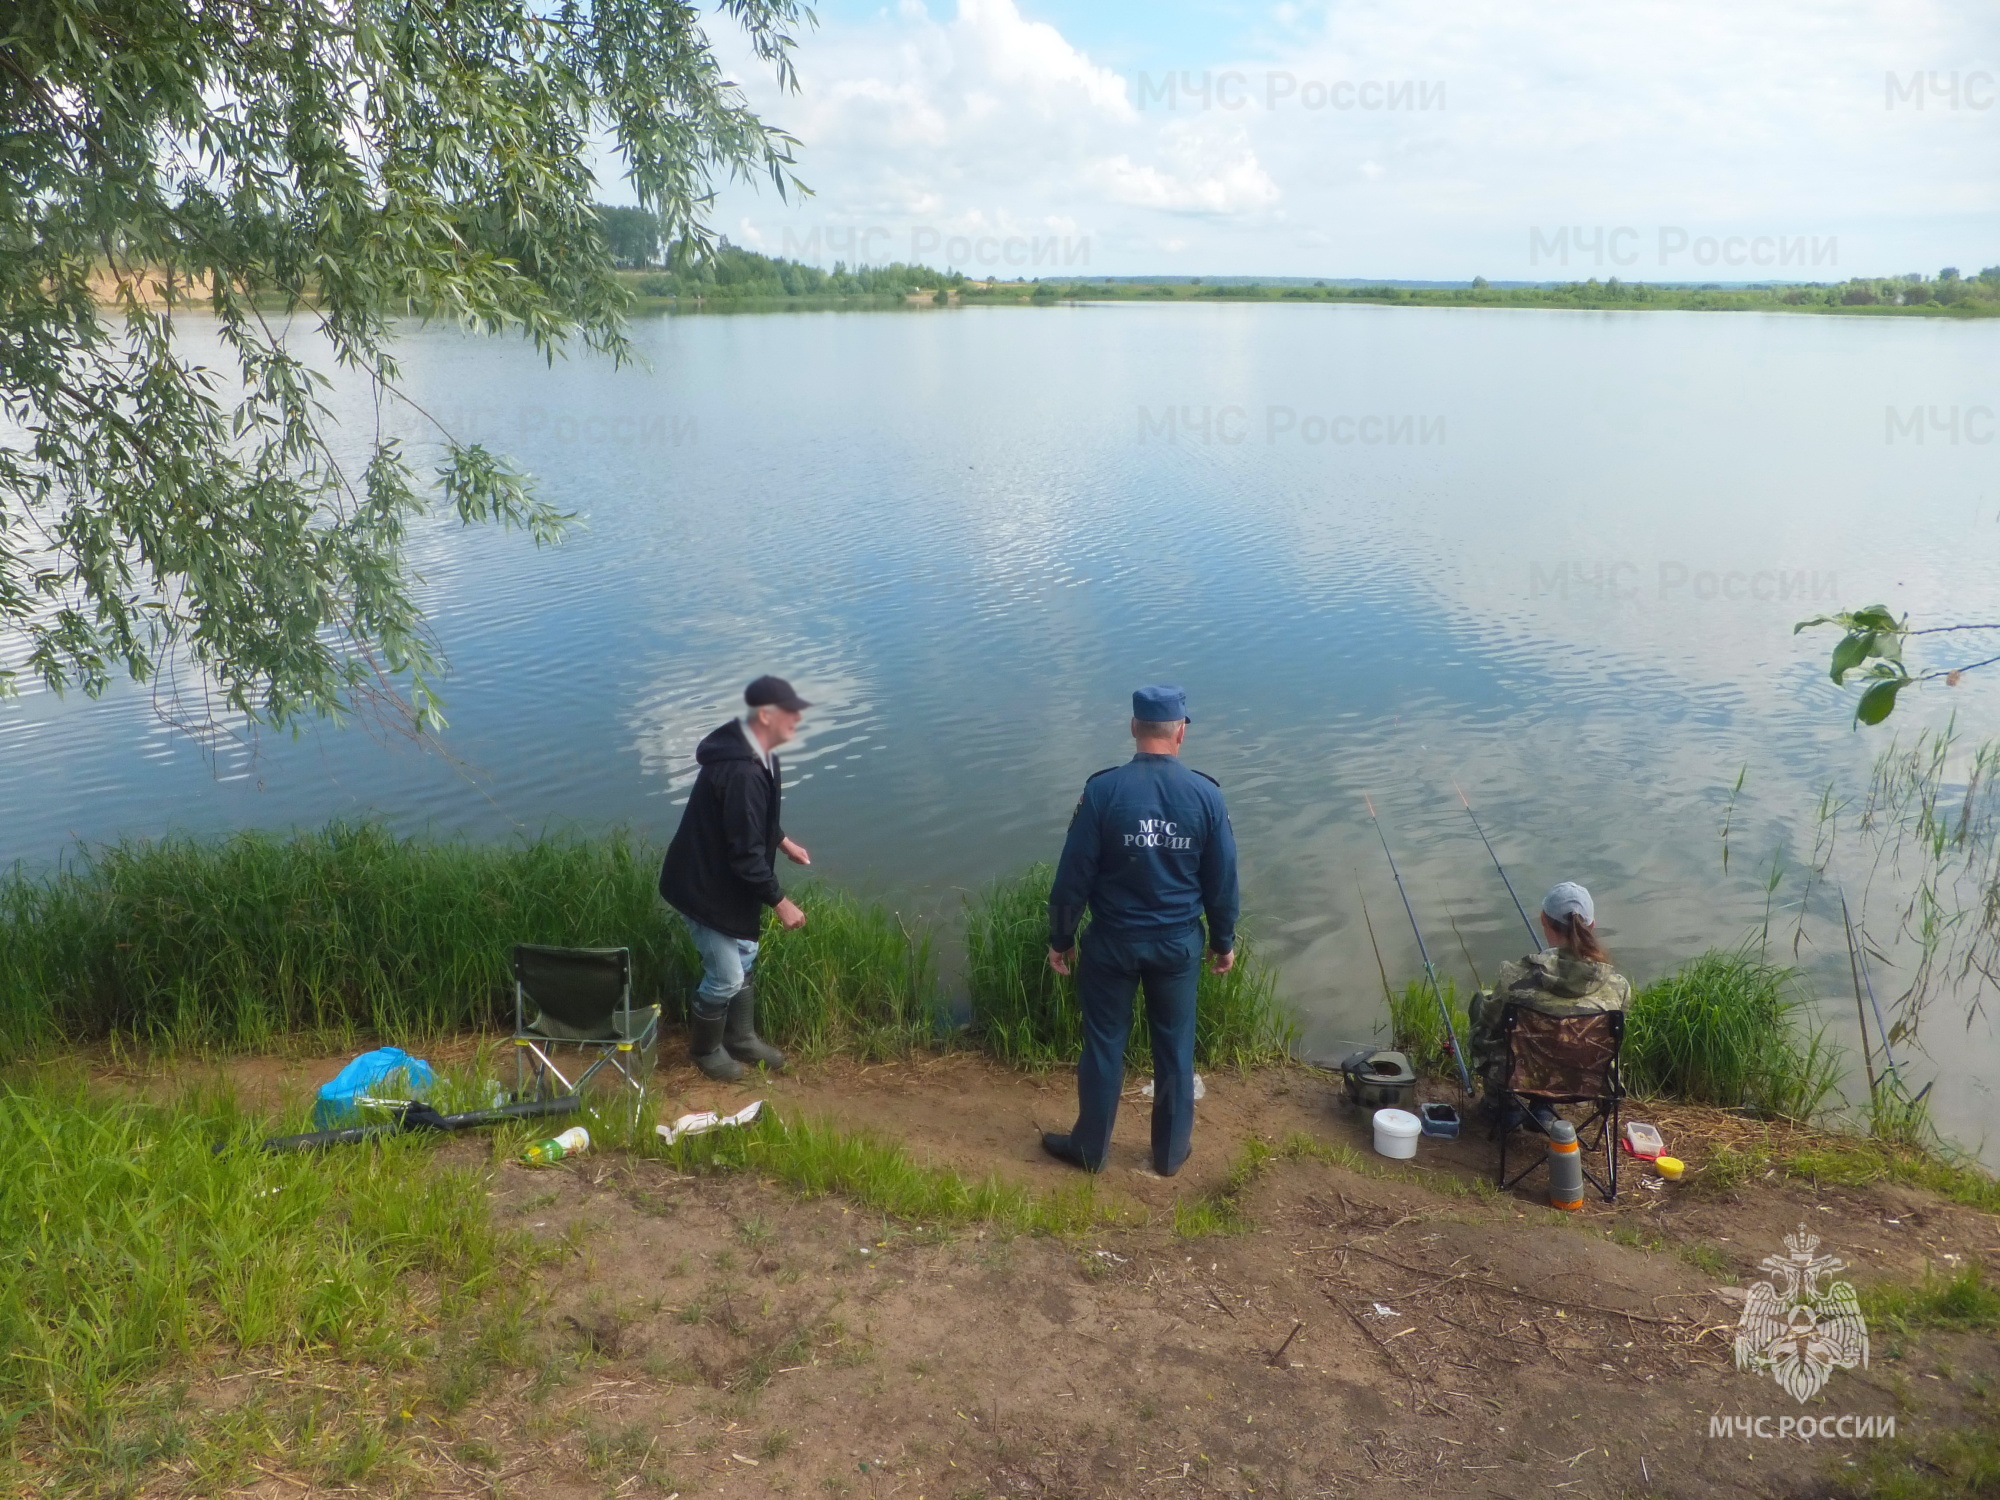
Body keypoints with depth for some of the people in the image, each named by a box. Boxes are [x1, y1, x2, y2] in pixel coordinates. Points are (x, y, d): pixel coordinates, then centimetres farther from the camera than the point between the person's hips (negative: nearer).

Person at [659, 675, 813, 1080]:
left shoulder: (754, 754, -1)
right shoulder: (741, 772, -33)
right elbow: (745, 853, -29)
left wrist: (782, 841, 16)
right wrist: (780, 901, -22)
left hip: (726, 880, 10)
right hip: (705, 887, -10)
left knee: (744, 959, 22)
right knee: (726, 977, 5)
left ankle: (741, 1038, 41)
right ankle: (705, 1049, 30)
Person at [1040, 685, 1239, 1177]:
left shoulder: (1103, 790, -15)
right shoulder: (1206, 795, -9)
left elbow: (1074, 874, -11)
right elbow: (1222, 879, -1)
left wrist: (1060, 938, 2)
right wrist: (1224, 940, 14)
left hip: (1113, 941, -1)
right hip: (1179, 943, 2)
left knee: (1103, 1044, 13)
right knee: (1175, 1048, 16)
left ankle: (1089, 1148, 28)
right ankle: (1170, 1151, 30)